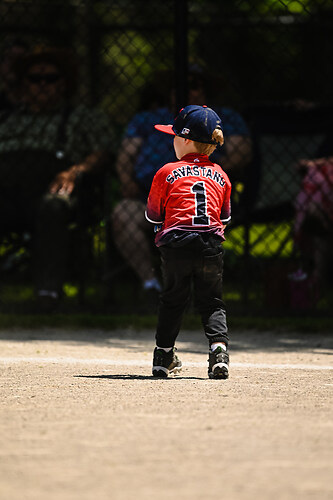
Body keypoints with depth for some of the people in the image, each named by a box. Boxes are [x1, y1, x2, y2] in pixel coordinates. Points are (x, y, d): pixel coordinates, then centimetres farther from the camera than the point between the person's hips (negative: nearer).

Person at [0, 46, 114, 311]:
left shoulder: (84, 117, 27)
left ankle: (49, 289, -50)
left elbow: (102, 154, 13)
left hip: (48, 188, -2)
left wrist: (76, 171, -9)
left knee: (52, 208, -42)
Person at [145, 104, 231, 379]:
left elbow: (153, 215, 12)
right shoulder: (220, 176, 11)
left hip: (176, 245, -2)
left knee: (173, 300, 15)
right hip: (211, 247, 2)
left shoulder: (167, 173, 2)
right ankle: (219, 347, -11)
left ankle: (164, 356, 20)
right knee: (212, 302, 11)